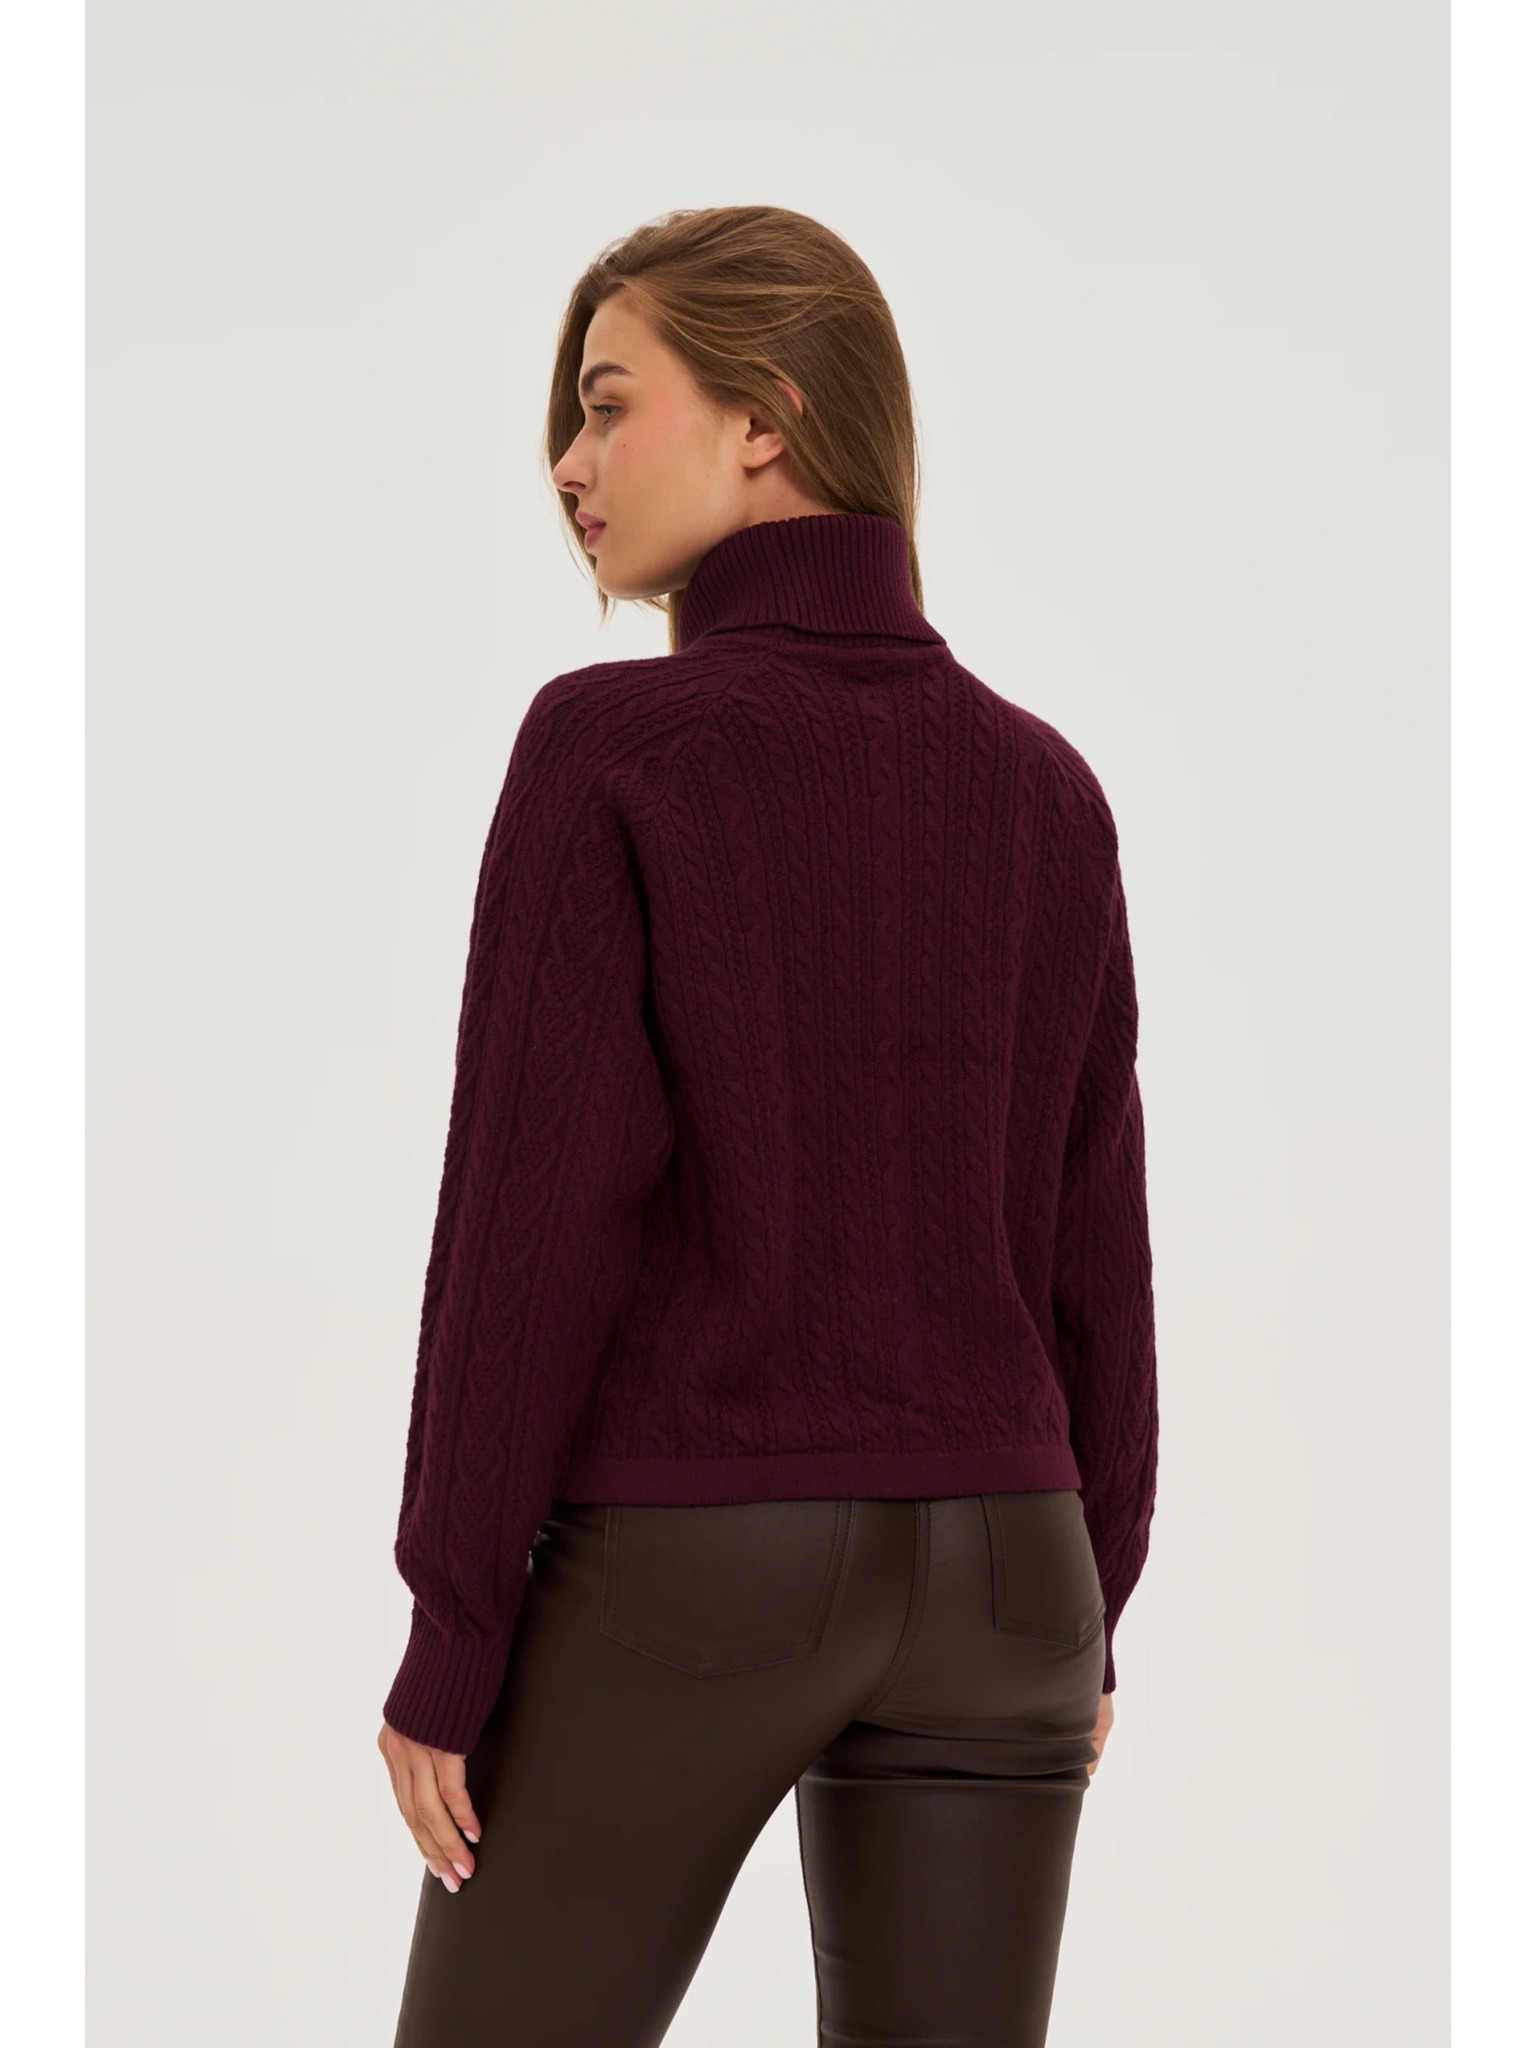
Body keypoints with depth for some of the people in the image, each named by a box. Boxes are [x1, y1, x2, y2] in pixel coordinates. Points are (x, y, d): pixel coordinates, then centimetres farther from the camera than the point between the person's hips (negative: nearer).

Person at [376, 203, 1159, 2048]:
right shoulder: (1043, 788, 4)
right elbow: (1087, 1242, 6)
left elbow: (535, 1217, -15)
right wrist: (1082, 1613, 16)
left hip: (683, 1581, -4)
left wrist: (447, 1641, -9)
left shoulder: (607, 746, -12)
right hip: (978, 1579, 5)